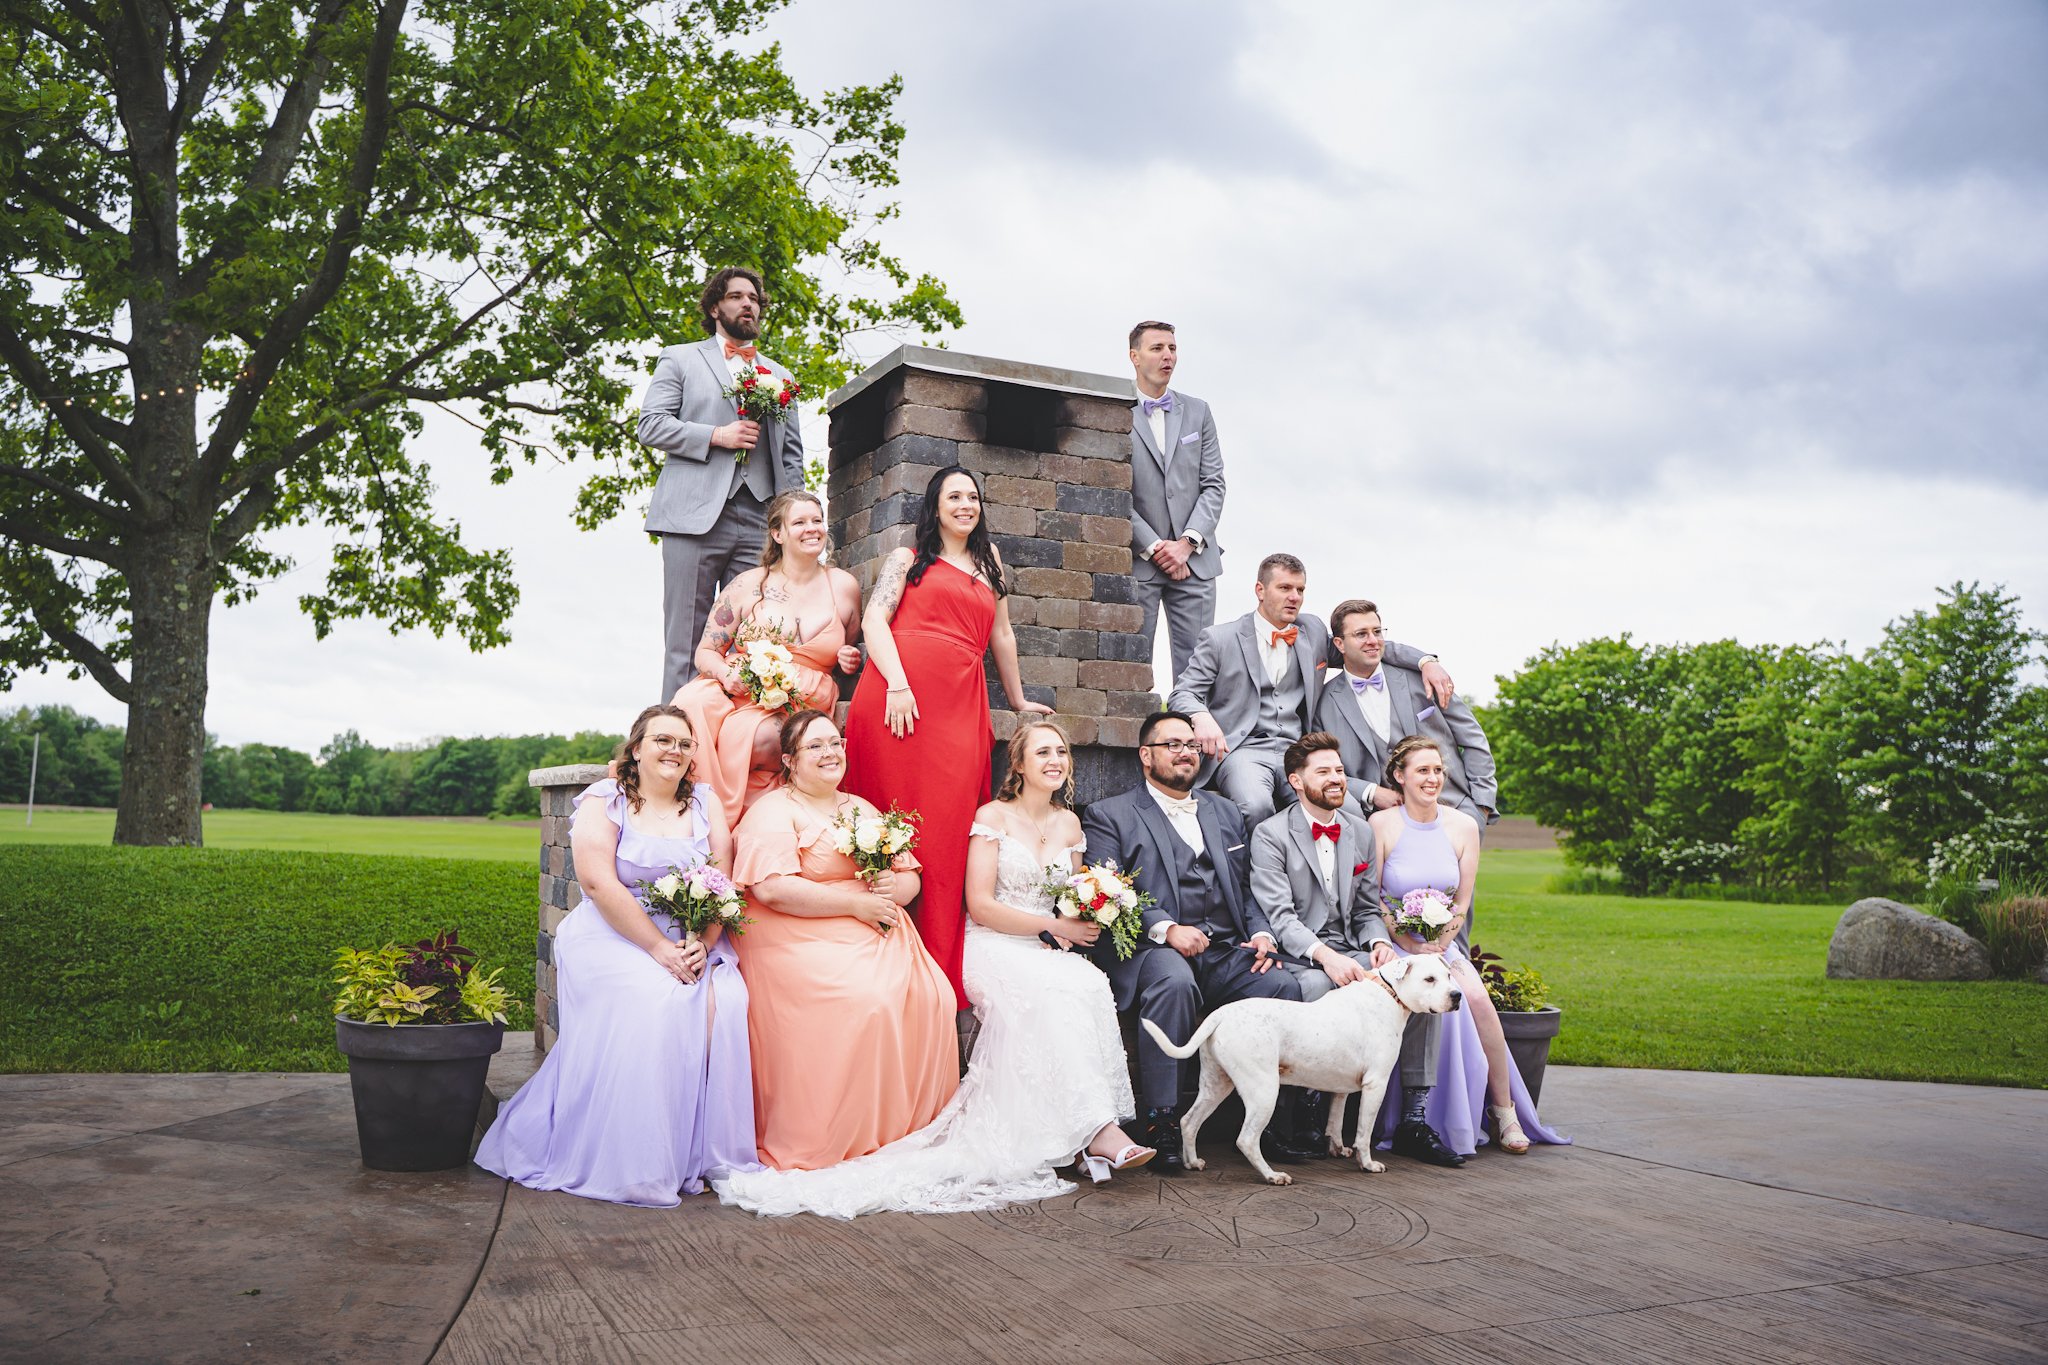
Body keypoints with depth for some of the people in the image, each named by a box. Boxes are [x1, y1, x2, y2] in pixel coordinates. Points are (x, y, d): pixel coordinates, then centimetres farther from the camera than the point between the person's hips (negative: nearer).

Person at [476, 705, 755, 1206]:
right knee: (646, 1006, -30)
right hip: (616, 937, -3)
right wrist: (660, 949, -18)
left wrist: (702, 945, -13)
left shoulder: (705, 801, 12)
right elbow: (599, 884, -11)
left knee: (722, 1004, -24)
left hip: (692, 943, 3)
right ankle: (634, 1166, -18)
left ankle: (704, 1154, -12)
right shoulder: (604, 801, 1)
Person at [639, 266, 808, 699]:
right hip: (695, 517, -3)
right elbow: (650, 425, 3)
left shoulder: (779, 376, 26)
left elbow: (791, 455, 21)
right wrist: (717, 436, -8)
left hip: (759, 522, 3)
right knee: (685, 643, -6)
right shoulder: (680, 359, 16)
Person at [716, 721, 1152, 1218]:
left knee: (1089, 985, -31)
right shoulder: (993, 816, 0)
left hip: (1052, 950, 5)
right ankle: (1095, 1128, -36)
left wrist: (1084, 923, -3)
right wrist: (1054, 927, -11)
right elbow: (980, 905, -8)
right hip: (995, 947, -5)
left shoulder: (1069, 823, 16)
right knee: (1059, 991, -36)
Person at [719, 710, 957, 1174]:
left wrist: (894, 887, -5)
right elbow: (772, 889, -16)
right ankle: (833, 1142, -19)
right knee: (866, 999, -30)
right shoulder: (774, 812, 0)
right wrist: (856, 904, -14)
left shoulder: (863, 810, 22)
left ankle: (914, 1126, -5)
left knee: (932, 996, -17)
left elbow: (910, 876, 21)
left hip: (877, 934, 7)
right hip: (801, 941, -7)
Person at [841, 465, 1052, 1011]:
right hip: (897, 696, -3)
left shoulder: (989, 560, 26)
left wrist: (1018, 700, 32)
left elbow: (1001, 634, 30)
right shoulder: (908, 558, 15)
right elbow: (874, 619, 2)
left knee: (947, 835, -4)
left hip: (961, 708, 3)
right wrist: (898, 683, -12)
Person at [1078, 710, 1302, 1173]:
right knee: (1175, 983, -37)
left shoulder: (1225, 813, 26)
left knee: (1284, 987, -24)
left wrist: (1261, 933, 2)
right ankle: (1161, 1121, -29)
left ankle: (1280, 1119, -11)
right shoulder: (1109, 816, 8)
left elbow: (1245, 889, 23)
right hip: (1152, 948, -4)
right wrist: (1166, 929, -19)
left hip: (1226, 951, 5)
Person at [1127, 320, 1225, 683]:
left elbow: (1213, 485, 8)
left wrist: (1187, 542, -6)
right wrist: (1154, 547, -10)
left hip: (1194, 559, 3)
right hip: (1137, 560, -3)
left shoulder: (1197, 411, 13)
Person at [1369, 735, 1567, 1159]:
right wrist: (1411, 946, -14)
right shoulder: (1381, 825, -6)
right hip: (1394, 944, -3)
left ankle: (1504, 1111, -11)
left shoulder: (1463, 827, 4)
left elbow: (1462, 904, 6)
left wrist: (1438, 947, -9)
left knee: (1476, 997, -25)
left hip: (1443, 944, 3)